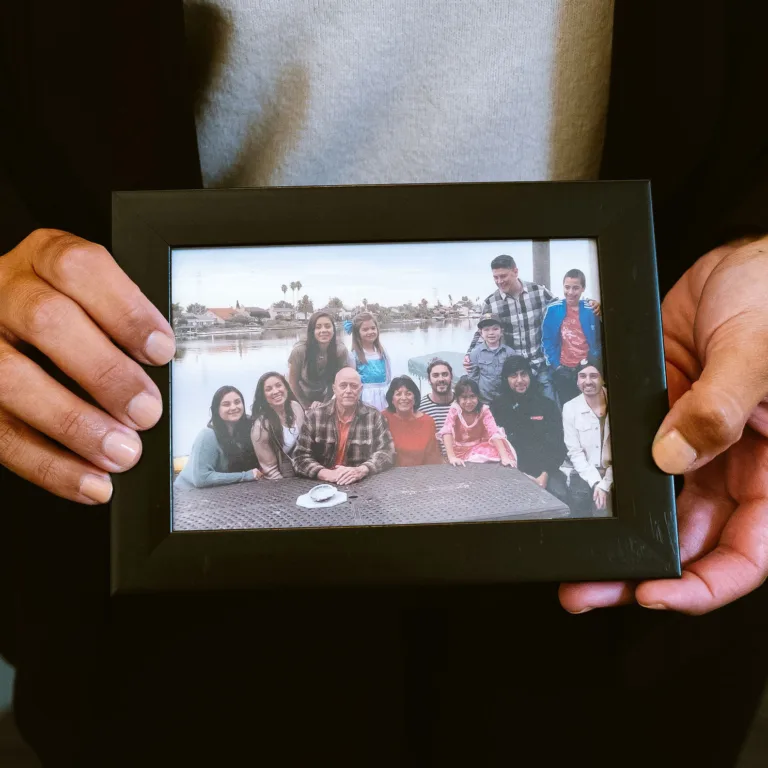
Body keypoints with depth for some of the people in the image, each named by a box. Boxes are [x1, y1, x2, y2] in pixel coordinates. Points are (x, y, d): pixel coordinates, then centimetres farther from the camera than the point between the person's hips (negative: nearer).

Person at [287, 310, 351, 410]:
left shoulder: (341, 351, -22)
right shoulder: (299, 350, -26)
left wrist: (324, 404, -11)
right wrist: (307, 406, -5)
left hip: (325, 399, 2)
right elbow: (293, 383, -12)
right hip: (302, 399, -1)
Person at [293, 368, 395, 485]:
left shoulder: (374, 416, 1)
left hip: (363, 485, 0)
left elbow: (387, 452, -3)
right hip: (324, 485, 0)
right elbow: (301, 457, -5)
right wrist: (327, 474, -22)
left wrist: (361, 471, -21)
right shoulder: (315, 416, -1)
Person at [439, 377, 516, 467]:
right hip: (460, 449, -1)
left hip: (480, 448, 1)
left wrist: (504, 457, -36)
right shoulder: (454, 410, -14)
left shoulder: (484, 410, -12)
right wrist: (451, 457, -40)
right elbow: (447, 432, -26)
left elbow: (494, 433, -22)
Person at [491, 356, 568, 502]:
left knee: (560, 495, -26)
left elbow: (557, 446, 4)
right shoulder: (497, 406, 5)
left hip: (543, 470, 1)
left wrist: (545, 474, -11)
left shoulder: (546, 405, 7)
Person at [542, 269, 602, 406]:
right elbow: (547, 341, 1)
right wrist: (556, 366, -5)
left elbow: (598, 340, 7)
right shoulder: (552, 309, -2)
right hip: (563, 371, -1)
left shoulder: (591, 310, 0)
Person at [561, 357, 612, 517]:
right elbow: (575, 452, -4)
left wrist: (605, 484, -16)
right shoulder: (570, 408, -4)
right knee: (580, 497, -17)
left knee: (602, 511, -20)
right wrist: (595, 482, -15)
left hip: (613, 474, -2)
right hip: (585, 474, 2)